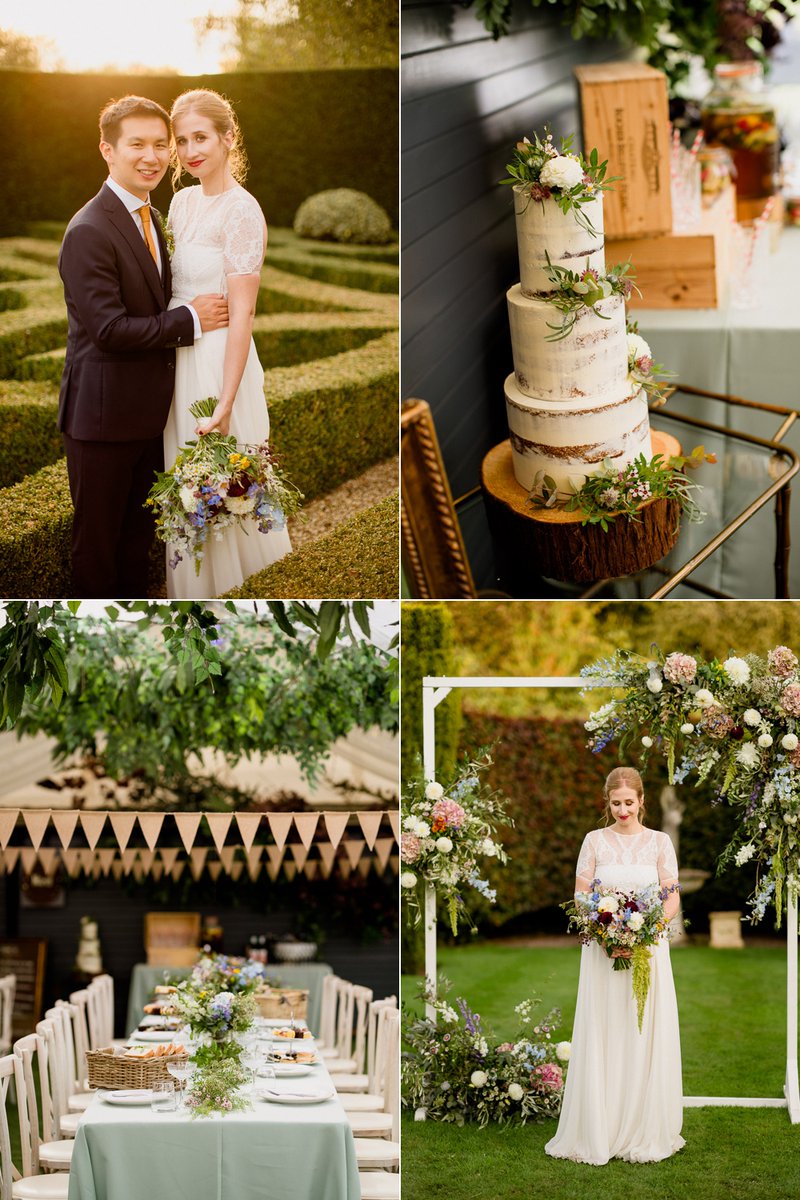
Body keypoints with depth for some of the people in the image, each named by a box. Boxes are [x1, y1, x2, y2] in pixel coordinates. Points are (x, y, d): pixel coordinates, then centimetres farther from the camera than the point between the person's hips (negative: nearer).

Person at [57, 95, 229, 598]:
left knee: (140, 531, 20)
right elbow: (109, 330, -24)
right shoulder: (89, 232, -20)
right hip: (102, 414, -8)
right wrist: (189, 320, -18)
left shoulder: (149, 217, 11)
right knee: (99, 536, 6)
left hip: (148, 411, 8)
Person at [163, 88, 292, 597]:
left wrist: (225, 404, -23)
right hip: (177, 358, 7)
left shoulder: (241, 211, -16)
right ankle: (192, 584, 29)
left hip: (217, 359, -7)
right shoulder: (183, 201, 8)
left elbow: (242, 313, -19)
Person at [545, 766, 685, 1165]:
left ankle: (644, 1131, 12)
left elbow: (672, 899, -1)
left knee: (646, 1039, 2)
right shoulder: (594, 841, 3)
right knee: (602, 1040, 1)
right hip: (602, 949, 0)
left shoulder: (659, 842, 3)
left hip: (649, 950, 0)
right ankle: (598, 1132, 8)